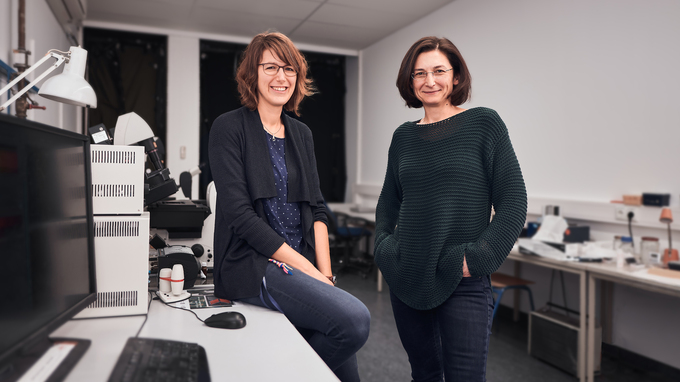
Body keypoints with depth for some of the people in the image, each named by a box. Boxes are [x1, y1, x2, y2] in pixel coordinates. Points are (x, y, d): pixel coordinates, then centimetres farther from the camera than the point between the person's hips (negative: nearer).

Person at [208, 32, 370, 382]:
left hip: (303, 264, 6)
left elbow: (316, 208, 12)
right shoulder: (229, 128, -4)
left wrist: (325, 273, -2)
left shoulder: (301, 133, 15)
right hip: (253, 264, -5)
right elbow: (240, 214, -13)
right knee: (355, 318, -24)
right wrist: (308, 270, -15)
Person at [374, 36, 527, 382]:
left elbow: (513, 201, -6)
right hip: (406, 280, 4)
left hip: (463, 284, -4)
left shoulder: (484, 123, -2)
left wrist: (478, 258, -14)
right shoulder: (403, 136, 9)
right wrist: (383, 246, 2)